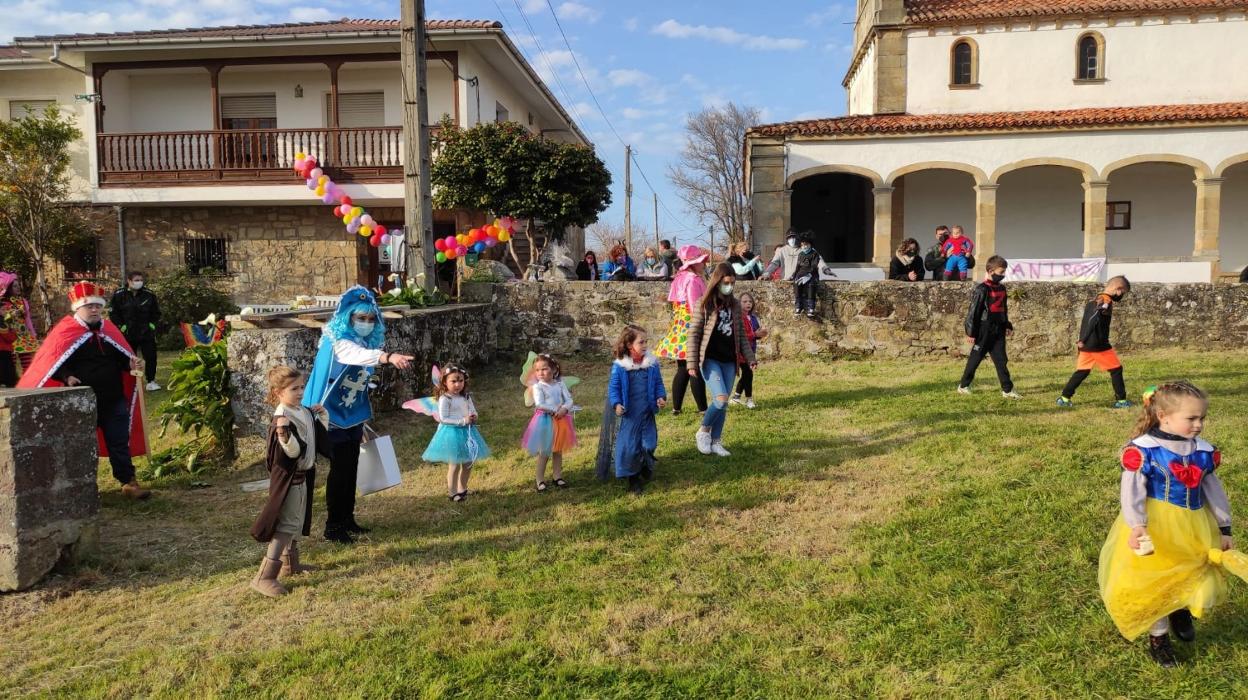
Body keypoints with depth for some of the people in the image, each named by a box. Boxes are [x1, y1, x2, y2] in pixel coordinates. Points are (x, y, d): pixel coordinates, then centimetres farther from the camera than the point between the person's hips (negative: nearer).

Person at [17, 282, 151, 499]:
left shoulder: (109, 330, 10)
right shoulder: (65, 332, -5)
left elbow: (122, 356, 18)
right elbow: (52, 363, -8)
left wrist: (132, 363, -3)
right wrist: (67, 377, -24)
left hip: (114, 401, 4)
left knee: (120, 444, 7)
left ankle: (128, 482, 12)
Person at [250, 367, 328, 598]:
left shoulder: (305, 412, 5)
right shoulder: (282, 419, -23)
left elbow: (320, 439, 17)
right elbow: (293, 452, -30)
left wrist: (322, 418, 5)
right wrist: (284, 436, -47)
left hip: (303, 476, 10)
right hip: (288, 478, -10)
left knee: (297, 523, 21)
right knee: (286, 526, -10)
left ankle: (290, 564, 37)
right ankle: (264, 577, -7)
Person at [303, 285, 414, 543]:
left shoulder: (366, 341, 5)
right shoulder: (338, 341, -20)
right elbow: (359, 355, -46)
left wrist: (362, 424, 20)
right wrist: (389, 356, -65)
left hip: (352, 417, 8)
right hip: (333, 416, -8)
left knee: (351, 468, 13)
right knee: (339, 469, -5)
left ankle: (347, 519, 26)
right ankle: (332, 527, 6)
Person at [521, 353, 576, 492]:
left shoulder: (560, 384, 2)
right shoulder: (538, 387, -9)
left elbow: (569, 400, -3)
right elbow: (539, 404, -21)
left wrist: (564, 409, -22)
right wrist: (554, 410, -22)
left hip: (560, 420, 4)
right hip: (545, 421, -4)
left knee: (558, 451, 14)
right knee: (544, 453, 3)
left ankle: (557, 477, 25)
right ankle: (540, 480, 11)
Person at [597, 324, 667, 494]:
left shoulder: (652, 363, -3)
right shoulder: (619, 366, -12)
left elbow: (658, 384, 7)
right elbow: (613, 387, -8)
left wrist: (661, 397, -10)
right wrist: (616, 404, -23)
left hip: (646, 413, 3)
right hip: (627, 414, -3)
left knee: (649, 444, 9)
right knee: (628, 446, 2)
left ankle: (646, 468, 38)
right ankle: (632, 479, 18)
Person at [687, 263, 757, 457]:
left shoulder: (735, 305, 9)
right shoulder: (704, 305, -5)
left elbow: (741, 335, 14)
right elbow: (694, 334, -5)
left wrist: (749, 357, 6)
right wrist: (692, 363, -9)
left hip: (729, 361, 5)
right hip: (710, 359, -5)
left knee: (723, 404, 7)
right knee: (721, 399, -18)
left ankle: (716, 441, 19)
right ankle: (703, 432, 4)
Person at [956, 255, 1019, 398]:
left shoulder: (1001, 288, 10)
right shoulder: (982, 289, -14)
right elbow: (974, 311, -13)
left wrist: (1008, 325, 20)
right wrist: (971, 332, -14)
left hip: (998, 331, 7)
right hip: (984, 331, -7)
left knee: (1001, 360, 5)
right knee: (975, 359, 3)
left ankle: (1007, 389, 7)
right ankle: (963, 386, 16)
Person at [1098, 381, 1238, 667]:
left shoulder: (1205, 452, 0)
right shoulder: (1142, 450, -17)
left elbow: (1214, 491, 11)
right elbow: (1131, 491, -20)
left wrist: (1224, 528, 15)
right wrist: (1136, 526, -31)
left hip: (1194, 530, 5)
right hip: (1155, 528, -5)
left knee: (1205, 594, 5)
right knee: (1154, 585, 7)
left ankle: (1181, 607, 38)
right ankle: (1158, 637, 29)